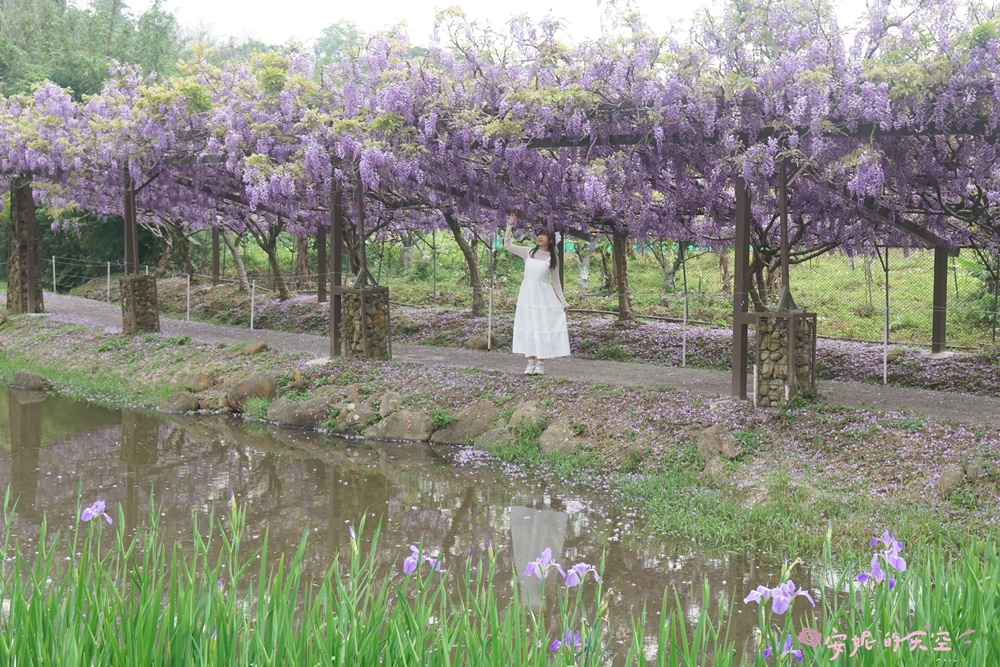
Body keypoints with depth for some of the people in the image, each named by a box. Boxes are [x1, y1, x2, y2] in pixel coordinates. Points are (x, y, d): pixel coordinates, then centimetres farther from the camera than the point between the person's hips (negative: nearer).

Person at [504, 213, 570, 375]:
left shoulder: (553, 258, 5)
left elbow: (556, 281, 9)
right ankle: (531, 362, 7)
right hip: (527, 294, 2)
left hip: (544, 295, -1)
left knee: (543, 327, -3)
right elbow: (507, 245, 6)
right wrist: (509, 226, -3)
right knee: (528, 327, 2)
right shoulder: (528, 252, 8)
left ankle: (541, 363, 3)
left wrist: (563, 302, 5)